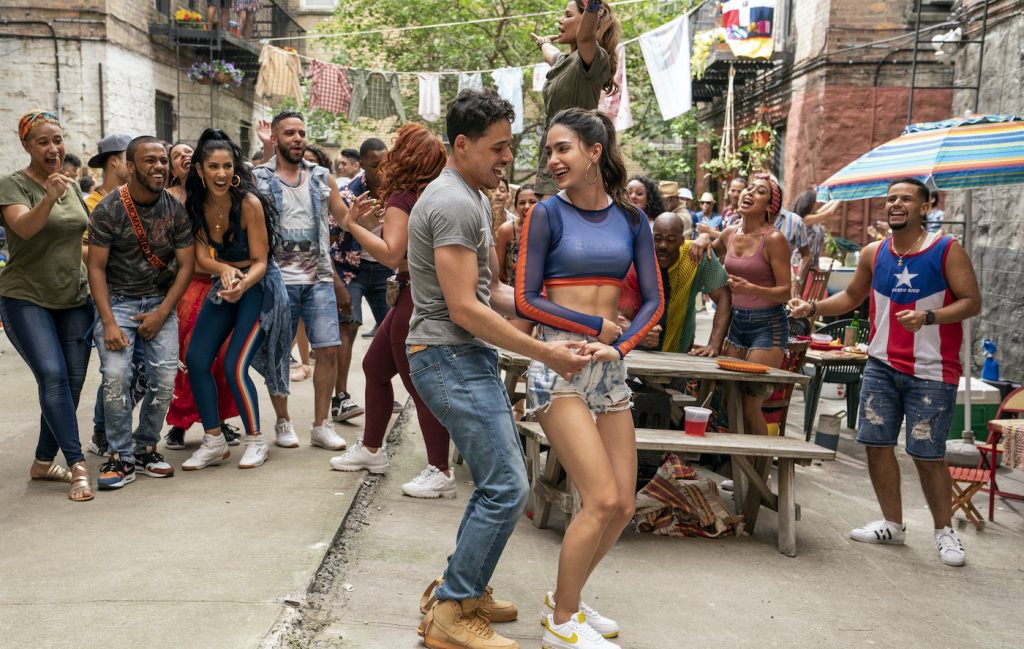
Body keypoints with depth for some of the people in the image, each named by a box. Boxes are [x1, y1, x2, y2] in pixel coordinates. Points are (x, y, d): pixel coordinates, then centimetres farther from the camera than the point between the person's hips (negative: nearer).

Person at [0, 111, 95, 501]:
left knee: (73, 382, 2)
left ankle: (44, 462, 16)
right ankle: (77, 466, -15)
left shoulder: (72, 186, 11)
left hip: (74, 299, 6)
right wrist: (49, 197, -43)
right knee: (53, 376, -19)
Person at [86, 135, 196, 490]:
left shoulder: (175, 208, -1)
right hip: (117, 299, -2)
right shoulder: (109, 208, -8)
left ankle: (145, 448, 12)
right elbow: (96, 267, -8)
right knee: (116, 375, -17)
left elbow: (186, 265, 1)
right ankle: (121, 458, -3)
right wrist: (108, 322, -16)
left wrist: (162, 314, -8)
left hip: (160, 300, 2)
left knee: (165, 378, -8)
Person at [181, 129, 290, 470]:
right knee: (196, 360, -2)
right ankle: (214, 442, 12)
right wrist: (224, 270, -29)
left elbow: (260, 262, -19)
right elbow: (202, 256, -7)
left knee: (234, 366, -13)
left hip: (259, 286, -6)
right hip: (223, 285, 6)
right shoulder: (196, 204, -5)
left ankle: (256, 441, 7)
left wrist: (242, 285, -38)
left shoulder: (248, 202, -21)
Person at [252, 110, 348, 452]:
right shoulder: (258, 179, 1)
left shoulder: (321, 177, 11)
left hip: (318, 279, 3)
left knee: (329, 349, -2)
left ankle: (321, 425, 10)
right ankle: (283, 422, 21)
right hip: (278, 280, -3)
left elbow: (346, 218, 13)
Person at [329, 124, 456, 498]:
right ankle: (371, 450, 33)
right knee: (375, 366, 20)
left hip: (415, 297, -10)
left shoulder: (403, 198, -16)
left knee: (419, 384, -4)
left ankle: (440, 473, 2)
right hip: (426, 294, 10)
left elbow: (391, 254, -24)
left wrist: (352, 225, -19)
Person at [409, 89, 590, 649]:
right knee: (506, 487, -10)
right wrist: (544, 353, -18)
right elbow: (464, 309, -22)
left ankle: (465, 588, 28)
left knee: (499, 481, 16)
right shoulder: (453, 204, -17)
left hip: (470, 356, 11)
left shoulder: (473, 198, 16)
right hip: (450, 357, -11)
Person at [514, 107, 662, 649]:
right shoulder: (548, 214, -2)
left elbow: (653, 302, 6)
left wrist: (617, 346, -11)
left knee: (622, 508, 4)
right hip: (558, 363, -5)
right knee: (602, 499, -13)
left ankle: (564, 598, 27)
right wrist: (597, 327, -7)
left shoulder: (631, 218, 8)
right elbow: (525, 300, -5)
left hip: (610, 368, 5)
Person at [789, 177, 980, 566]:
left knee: (927, 455, -1)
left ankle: (944, 532, 19)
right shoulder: (874, 254, 6)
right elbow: (852, 297, 19)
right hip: (882, 366, 5)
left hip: (931, 372, -5)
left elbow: (971, 302, -9)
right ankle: (893, 524, 22)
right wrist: (812, 307, 4)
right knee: (876, 443, 6)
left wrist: (928, 317, -24)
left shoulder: (947, 250, -6)